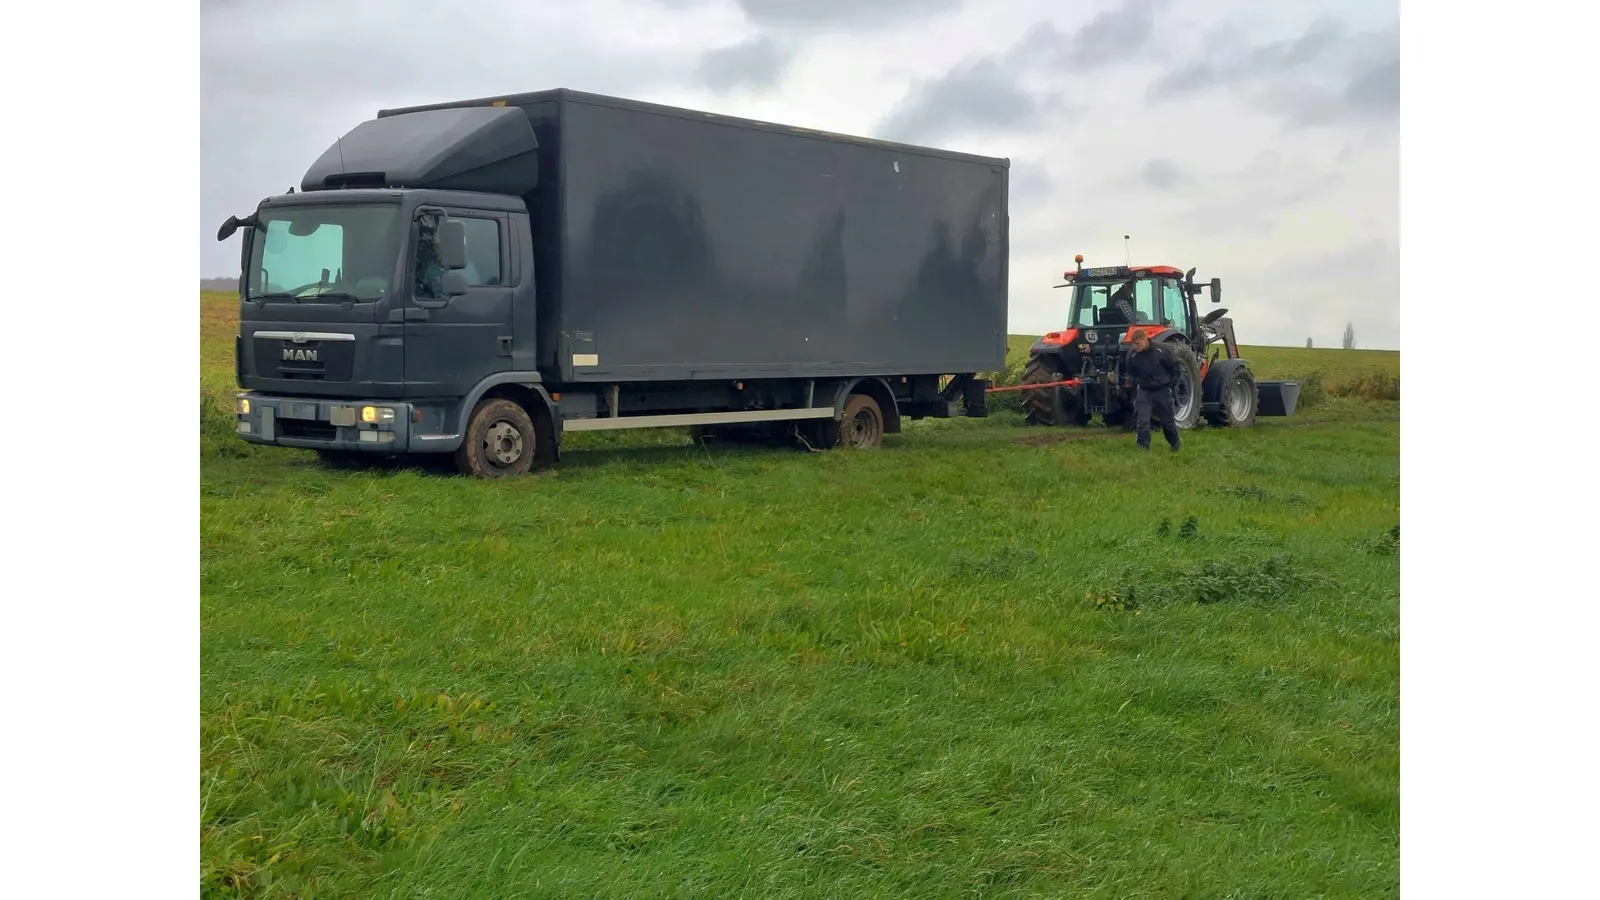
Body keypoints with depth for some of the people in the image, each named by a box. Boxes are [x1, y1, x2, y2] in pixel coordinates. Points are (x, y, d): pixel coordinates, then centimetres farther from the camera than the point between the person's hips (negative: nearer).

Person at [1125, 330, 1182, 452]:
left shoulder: (1160, 351, -17)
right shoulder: (1133, 357, -8)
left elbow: (1174, 368, -2)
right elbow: (1131, 373, 13)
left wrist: (1170, 382, -1)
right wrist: (1137, 383, 1)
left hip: (1162, 391, -2)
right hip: (1144, 392, 2)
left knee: (1168, 420, 12)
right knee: (1142, 420, -10)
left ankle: (1175, 445, 32)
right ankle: (1143, 446, -1)